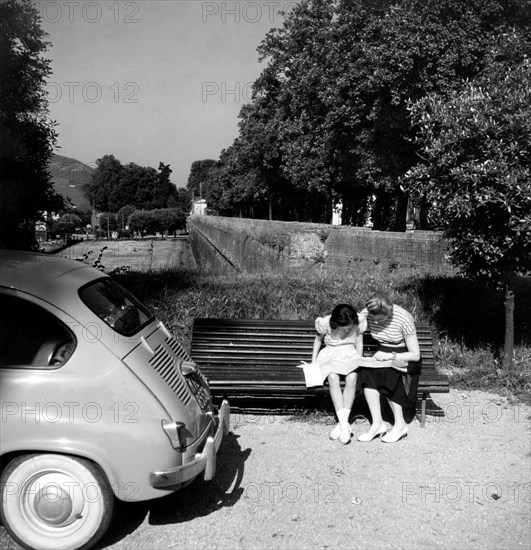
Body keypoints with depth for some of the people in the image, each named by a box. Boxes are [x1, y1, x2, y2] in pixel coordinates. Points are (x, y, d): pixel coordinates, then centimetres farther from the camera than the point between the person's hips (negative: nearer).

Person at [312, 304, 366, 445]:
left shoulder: (358, 324, -10)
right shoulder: (326, 324, -13)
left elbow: (359, 344, 3)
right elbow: (318, 340, 6)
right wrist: (314, 360, 0)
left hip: (350, 355, 1)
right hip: (330, 354, -1)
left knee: (352, 378, -34)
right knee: (333, 377, -35)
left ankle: (342, 423, -25)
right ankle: (345, 425, -34)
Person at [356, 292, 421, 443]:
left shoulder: (404, 319, -24)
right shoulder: (366, 314, -13)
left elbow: (415, 355, -19)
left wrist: (391, 356, -32)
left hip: (403, 357, -4)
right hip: (383, 354, 4)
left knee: (386, 375, -34)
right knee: (366, 371, -29)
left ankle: (400, 424, -17)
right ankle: (377, 423, -23)